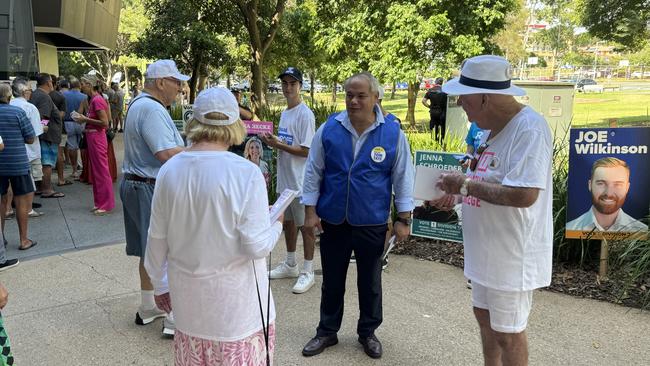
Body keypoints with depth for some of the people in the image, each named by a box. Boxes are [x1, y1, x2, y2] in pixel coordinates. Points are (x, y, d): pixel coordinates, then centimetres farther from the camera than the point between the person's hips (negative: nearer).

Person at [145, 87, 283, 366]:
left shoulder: (169, 170, -6)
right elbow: (256, 245, -19)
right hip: (235, 300, -4)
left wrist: (160, 285, 17)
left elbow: (158, 239, 2)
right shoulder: (246, 172, -19)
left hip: (188, 297, 4)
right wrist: (276, 222, 2)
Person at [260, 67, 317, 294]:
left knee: (305, 225, 1)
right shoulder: (284, 113, 13)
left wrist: (278, 144, -18)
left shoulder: (305, 114, -15)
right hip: (284, 179, 9)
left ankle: (307, 271, 12)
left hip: (300, 181, -9)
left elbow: (306, 151, -19)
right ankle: (290, 265, 33)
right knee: (288, 221, 18)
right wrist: (272, 141, 1)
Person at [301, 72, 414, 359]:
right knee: (332, 281, 15)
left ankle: (368, 332, 35)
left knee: (370, 282, 15)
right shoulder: (329, 129, -5)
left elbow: (403, 178, -1)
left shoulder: (392, 133, -7)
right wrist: (310, 211, -2)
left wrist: (403, 219, -2)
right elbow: (313, 172, 1)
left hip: (372, 223, -1)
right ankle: (327, 332, 34)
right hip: (332, 221, 1)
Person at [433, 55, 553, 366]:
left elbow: (524, 195, -32)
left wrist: (465, 185, -23)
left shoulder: (528, 128, -24)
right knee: (484, 315, 24)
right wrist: (458, 196, 2)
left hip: (511, 255, -9)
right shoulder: (496, 126, 7)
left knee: (507, 332, 8)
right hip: (486, 249, 10)